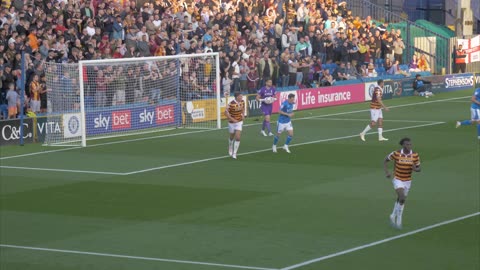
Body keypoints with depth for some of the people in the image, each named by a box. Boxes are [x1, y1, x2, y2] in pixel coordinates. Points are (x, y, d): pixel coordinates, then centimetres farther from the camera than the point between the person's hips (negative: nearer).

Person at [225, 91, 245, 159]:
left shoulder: (242, 102, -7)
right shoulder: (231, 104, -24)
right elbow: (226, 112, -20)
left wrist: (243, 114, 2)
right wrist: (232, 119, -24)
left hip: (239, 122, 3)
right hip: (232, 122, -3)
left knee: (237, 138, -8)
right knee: (232, 137, 16)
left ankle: (234, 153, 1)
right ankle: (230, 148, 47)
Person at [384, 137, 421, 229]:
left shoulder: (415, 155, -10)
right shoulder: (396, 154, -17)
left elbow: (419, 169, 0)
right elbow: (385, 160, -1)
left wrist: (415, 169, -25)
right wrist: (387, 172, -14)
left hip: (407, 181, 4)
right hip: (397, 180, -4)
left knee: (400, 200, 16)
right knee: (402, 198, -21)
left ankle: (393, 216, 41)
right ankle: (399, 220, -4)